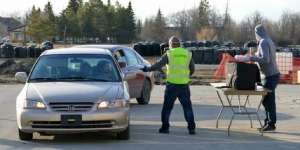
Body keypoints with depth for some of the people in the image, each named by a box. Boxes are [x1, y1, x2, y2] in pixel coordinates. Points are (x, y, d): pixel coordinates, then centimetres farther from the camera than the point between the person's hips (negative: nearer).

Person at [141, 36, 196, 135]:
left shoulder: (169, 54, -1)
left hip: (172, 84, -2)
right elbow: (192, 69, 12)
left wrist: (147, 69, 3)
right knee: (187, 107, 6)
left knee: (167, 107, 8)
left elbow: (159, 65, -7)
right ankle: (191, 128, 0)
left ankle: (165, 127, 8)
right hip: (184, 85, 2)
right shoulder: (187, 54, 8)